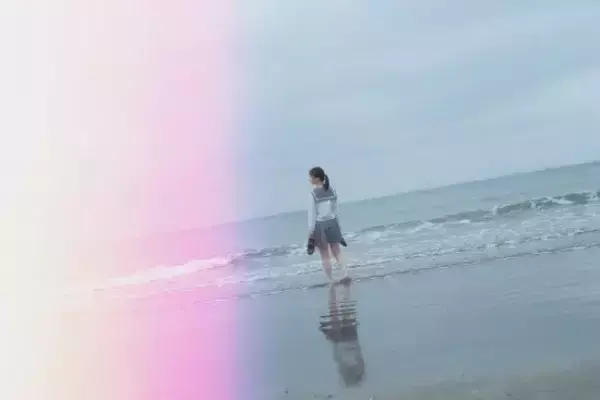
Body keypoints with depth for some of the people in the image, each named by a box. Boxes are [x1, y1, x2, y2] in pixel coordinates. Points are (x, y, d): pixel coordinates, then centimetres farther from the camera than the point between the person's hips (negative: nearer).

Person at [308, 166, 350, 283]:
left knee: (325, 256, 10)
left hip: (319, 225, -4)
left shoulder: (313, 194, -15)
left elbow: (312, 214, -14)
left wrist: (310, 233, -8)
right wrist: (337, 226, 15)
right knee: (337, 253, 16)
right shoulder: (332, 190, 0)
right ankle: (346, 274, 1)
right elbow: (335, 209, 6)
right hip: (332, 223, 4)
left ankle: (331, 282, 16)